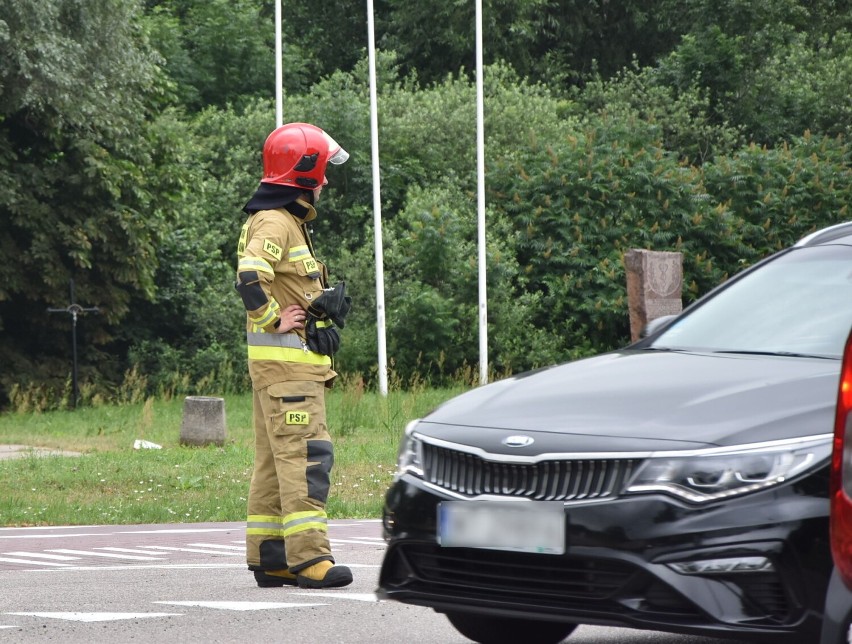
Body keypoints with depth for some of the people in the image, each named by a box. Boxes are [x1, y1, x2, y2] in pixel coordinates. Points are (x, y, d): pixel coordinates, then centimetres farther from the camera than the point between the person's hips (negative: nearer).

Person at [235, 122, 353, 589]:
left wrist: (326, 304, 10)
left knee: (276, 458, 11)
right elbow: (250, 279, -29)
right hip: (286, 362, -11)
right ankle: (308, 557, -18)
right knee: (306, 455, -14)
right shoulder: (273, 223, -14)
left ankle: (268, 556, 15)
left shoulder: (290, 222, 20)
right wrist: (275, 321, -19)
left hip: (297, 361, 11)